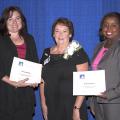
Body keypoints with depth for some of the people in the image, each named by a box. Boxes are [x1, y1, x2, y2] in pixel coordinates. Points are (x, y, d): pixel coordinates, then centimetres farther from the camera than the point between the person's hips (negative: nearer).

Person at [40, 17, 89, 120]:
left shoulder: (78, 53, -6)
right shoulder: (47, 53, 7)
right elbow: (43, 80, 11)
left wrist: (77, 108, -16)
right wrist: (43, 104, 5)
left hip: (71, 106, -4)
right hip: (51, 106, 4)